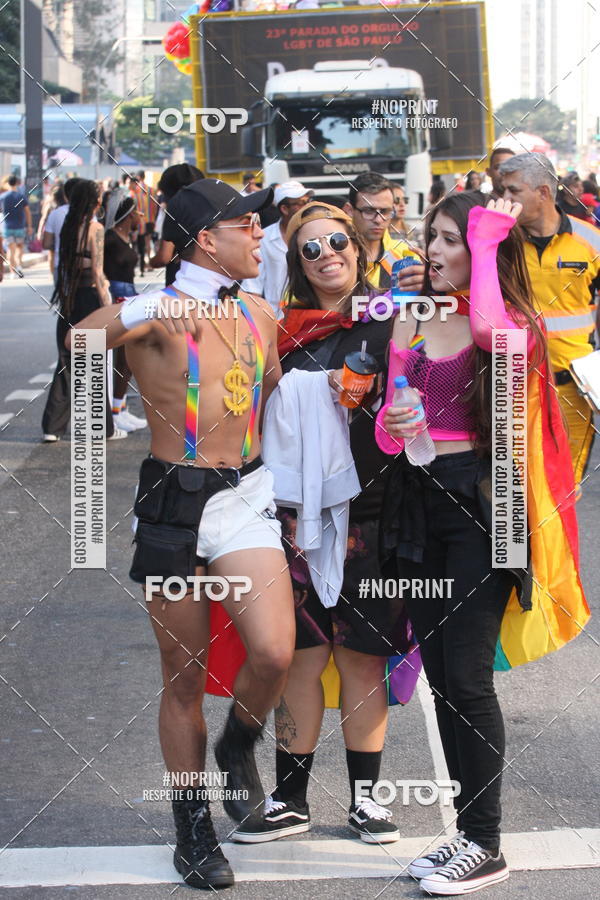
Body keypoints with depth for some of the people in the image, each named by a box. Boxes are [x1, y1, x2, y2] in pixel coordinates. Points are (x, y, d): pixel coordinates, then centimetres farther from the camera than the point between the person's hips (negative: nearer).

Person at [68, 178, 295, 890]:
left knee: (274, 653, -17)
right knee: (184, 676, 6)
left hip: (246, 496, 4)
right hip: (174, 503, -4)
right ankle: (192, 827, 22)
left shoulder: (260, 315, 10)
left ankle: (238, 745, 16)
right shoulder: (160, 314, -8)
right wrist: (144, 312, -38)